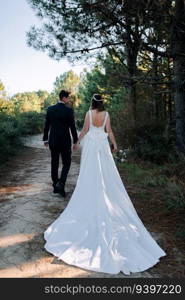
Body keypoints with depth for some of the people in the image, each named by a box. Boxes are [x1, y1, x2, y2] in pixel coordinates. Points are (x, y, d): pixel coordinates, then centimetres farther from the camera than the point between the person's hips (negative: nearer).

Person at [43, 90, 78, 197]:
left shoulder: (50, 109, 2)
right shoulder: (69, 110, -10)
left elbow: (46, 125, 6)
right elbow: (72, 127, -9)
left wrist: (45, 139, 15)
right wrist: (75, 141, 0)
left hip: (53, 141, 4)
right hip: (65, 141, -4)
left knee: (54, 163, 14)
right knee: (66, 163, 8)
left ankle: (55, 185, 23)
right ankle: (60, 184, -8)